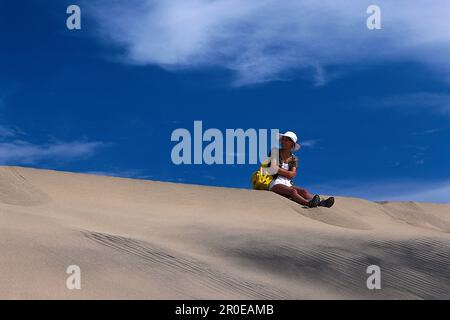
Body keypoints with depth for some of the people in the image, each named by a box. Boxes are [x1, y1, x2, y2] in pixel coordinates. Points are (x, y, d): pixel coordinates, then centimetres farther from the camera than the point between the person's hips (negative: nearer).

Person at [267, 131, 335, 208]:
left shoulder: (294, 159, 14)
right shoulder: (275, 151, 8)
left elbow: (292, 174, -4)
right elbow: (271, 168, -6)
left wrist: (278, 169, -7)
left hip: (288, 184, 4)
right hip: (275, 184, -4)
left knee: (304, 191, -26)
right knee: (292, 191, -34)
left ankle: (321, 202, -52)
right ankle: (309, 203, -62)